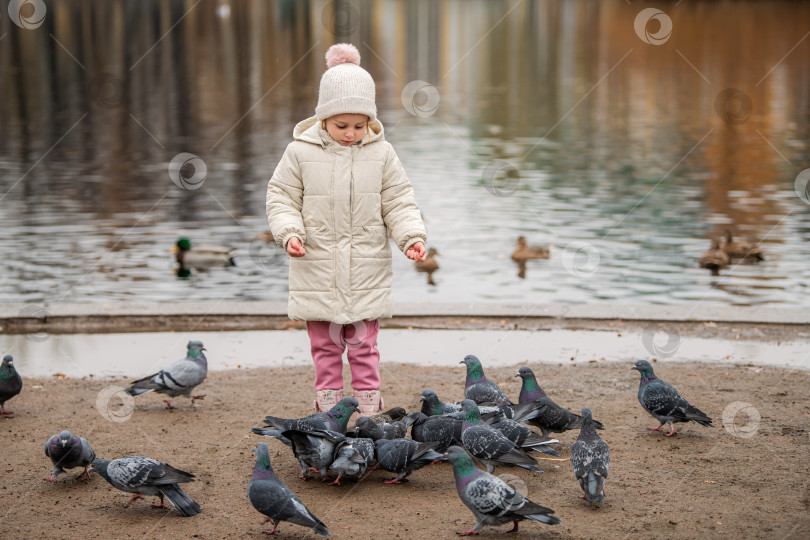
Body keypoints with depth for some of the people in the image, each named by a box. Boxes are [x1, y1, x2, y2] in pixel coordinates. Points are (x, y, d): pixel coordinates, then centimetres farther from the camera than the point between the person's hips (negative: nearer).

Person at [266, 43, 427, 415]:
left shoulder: (380, 152, 0)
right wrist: (289, 232, -16)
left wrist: (411, 235, -10)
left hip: (367, 272, 0)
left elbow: (398, 201, 5)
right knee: (325, 345, 8)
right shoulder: (300, 152, -4)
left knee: (363, 344, 7)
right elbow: (281, 197, 1)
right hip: (318, 269, 0)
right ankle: (328, 407, 18)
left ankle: (369, 407, 16)